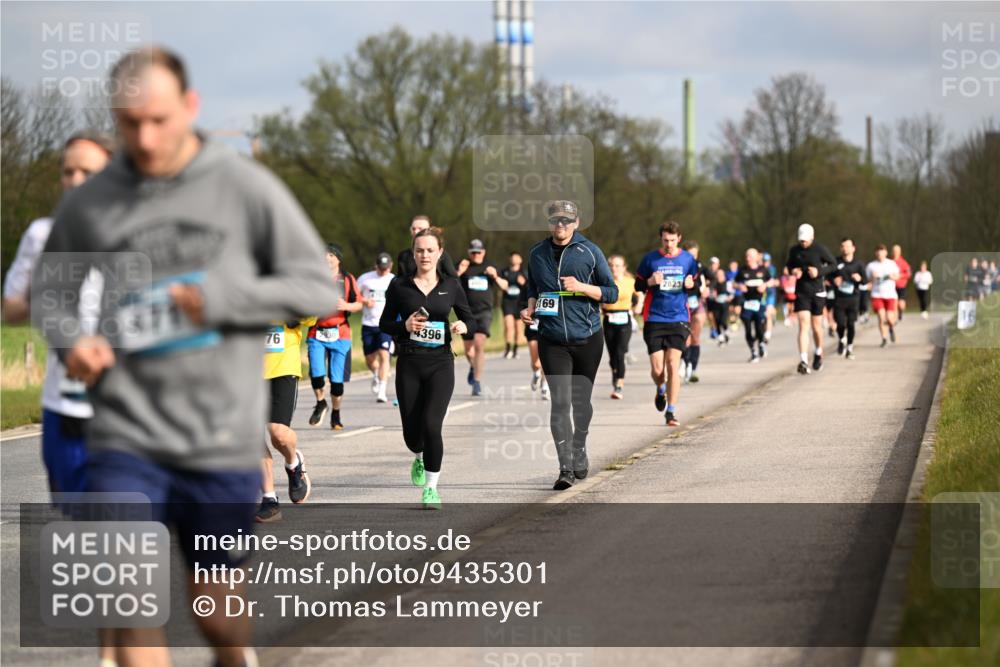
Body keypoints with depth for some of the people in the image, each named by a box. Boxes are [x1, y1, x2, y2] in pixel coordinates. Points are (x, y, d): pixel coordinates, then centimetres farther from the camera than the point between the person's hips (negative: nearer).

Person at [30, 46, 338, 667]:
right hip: (125, 436, 1)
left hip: (221, 442, -1)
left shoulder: (246, 187, -2)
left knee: (214, 599, 11)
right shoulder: (89, 204, 4)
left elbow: (318, 285, 0)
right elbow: (50, 290, 19)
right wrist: (72, 340, -4)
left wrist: (222, 299, -13)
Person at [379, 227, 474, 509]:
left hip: (440, 363, -1)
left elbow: (470, 318, 12)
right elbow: (384, 323, 7)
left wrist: (462, 326, -11)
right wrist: (404, 326, -13)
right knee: (411, 432, 4)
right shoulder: (399, 286, 2)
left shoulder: (451, 286, 4)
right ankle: (421, 457, 41)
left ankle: (431, 486, -2)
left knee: (431, 424, -17)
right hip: (409, 364, 1)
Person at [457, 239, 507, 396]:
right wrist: (459, 273, -19)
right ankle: (473, 366, 44)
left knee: (479, 345, -19)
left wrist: (495, 277, -7)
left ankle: (477, 381, -15)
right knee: (469, 350, 9)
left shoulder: (489, 266, 8)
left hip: (485, 312, -1)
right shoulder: (463, 267, 2)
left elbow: (504, 287, 12)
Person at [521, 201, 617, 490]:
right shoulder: (537, 253, 7)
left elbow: (612, 292, 1)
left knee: (581, 400, 12)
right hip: (552, 340, 0)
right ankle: (566, 468, -15)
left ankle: (579, 453, 33)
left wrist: (581, 287, -15)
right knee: (560, 401, -11)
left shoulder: (589, 251, -1)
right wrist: (530, 308, 1)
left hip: (587, 338, 0)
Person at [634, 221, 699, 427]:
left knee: (673, 364, -10)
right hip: (654, 319, 0)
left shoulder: (687, 259, 6)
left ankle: (671, 412, -3)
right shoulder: (650, 258, 2)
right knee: (657, 369, -3)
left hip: (679, 319, 0)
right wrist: (650, 282, -13)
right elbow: (638, 285, 8)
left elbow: (696, 290, 15)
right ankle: (661, 389, 33)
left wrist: (690, 285, -9)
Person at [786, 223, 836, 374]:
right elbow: (789, 264, 18)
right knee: (803, 325, -11)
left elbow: (833, 264, 1)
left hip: (817, 291, -1)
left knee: (816, 326, 8)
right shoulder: (794, 251, 2)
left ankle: (818, 354, 35)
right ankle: (803, 362, -18)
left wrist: (820, 272, -15)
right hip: (801, 292, 1)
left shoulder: (820, 250, -7)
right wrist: (793, 271, -5)